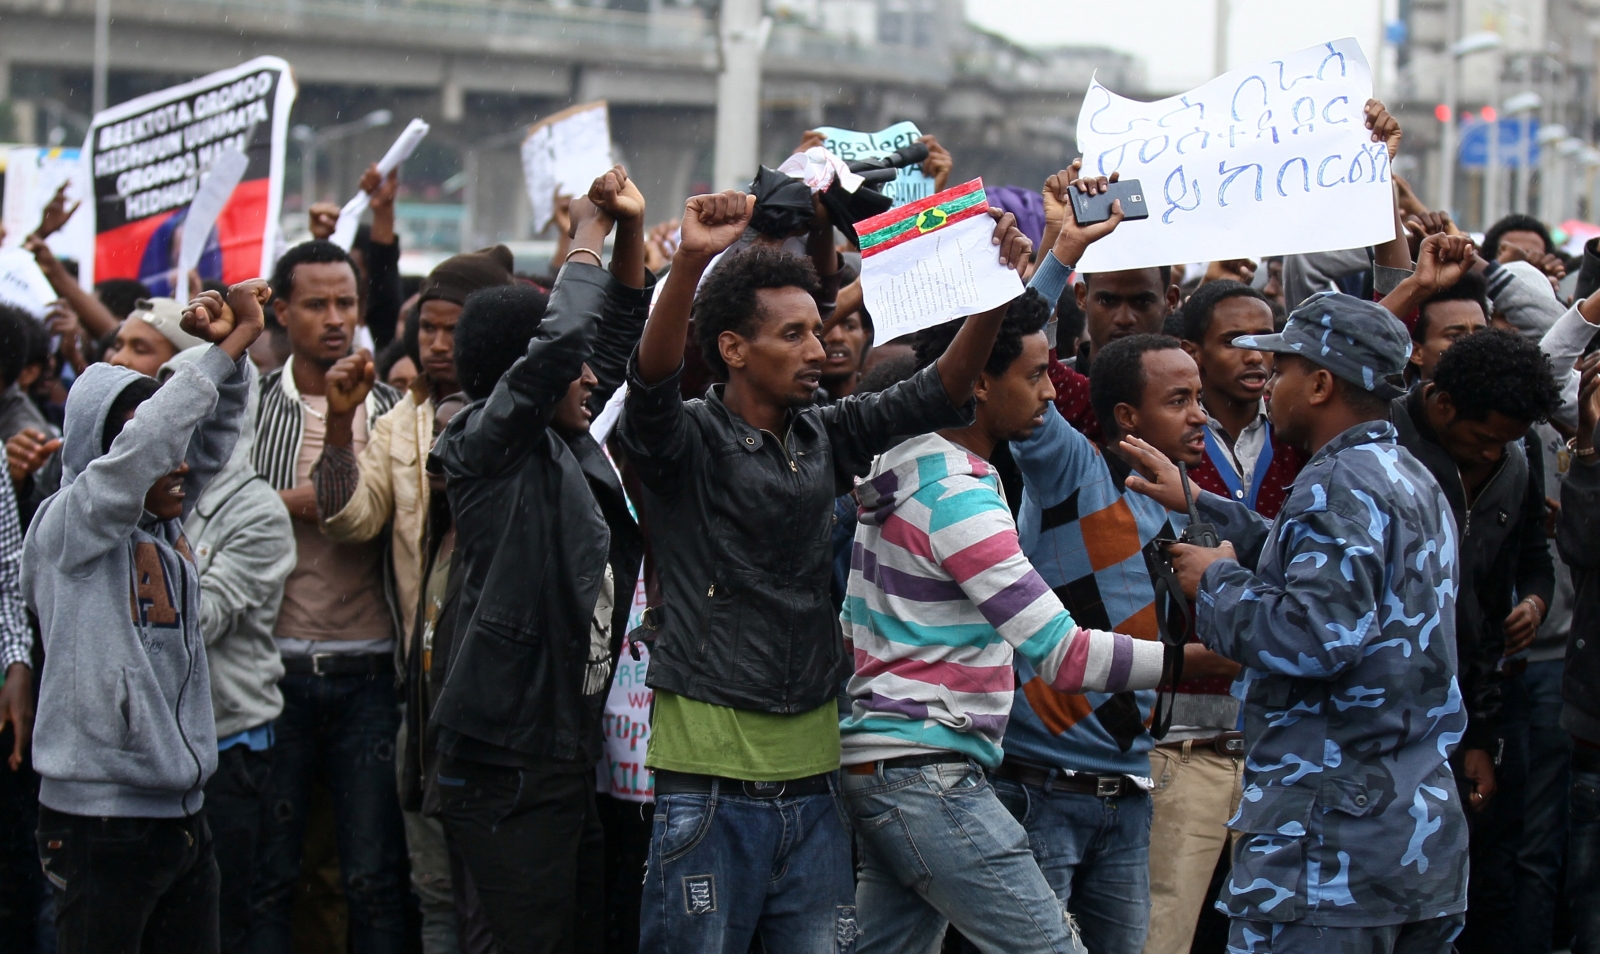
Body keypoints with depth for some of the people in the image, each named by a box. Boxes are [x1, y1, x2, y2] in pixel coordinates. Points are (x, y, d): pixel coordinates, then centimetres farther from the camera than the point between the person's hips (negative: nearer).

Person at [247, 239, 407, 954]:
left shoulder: (390, 412, 8)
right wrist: (292, 501, -13)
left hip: (369, 669, 1)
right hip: (275, 661, -1)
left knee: (376, 877, 2)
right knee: (266, 873, 4)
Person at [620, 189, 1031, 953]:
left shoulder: (827, 436, 11)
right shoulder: (687, 440, -6)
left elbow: (938, 394, 7)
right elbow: (652, 380, -25)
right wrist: (691, 262, -41)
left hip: (813, 781, 6)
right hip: (710, 783, -5)